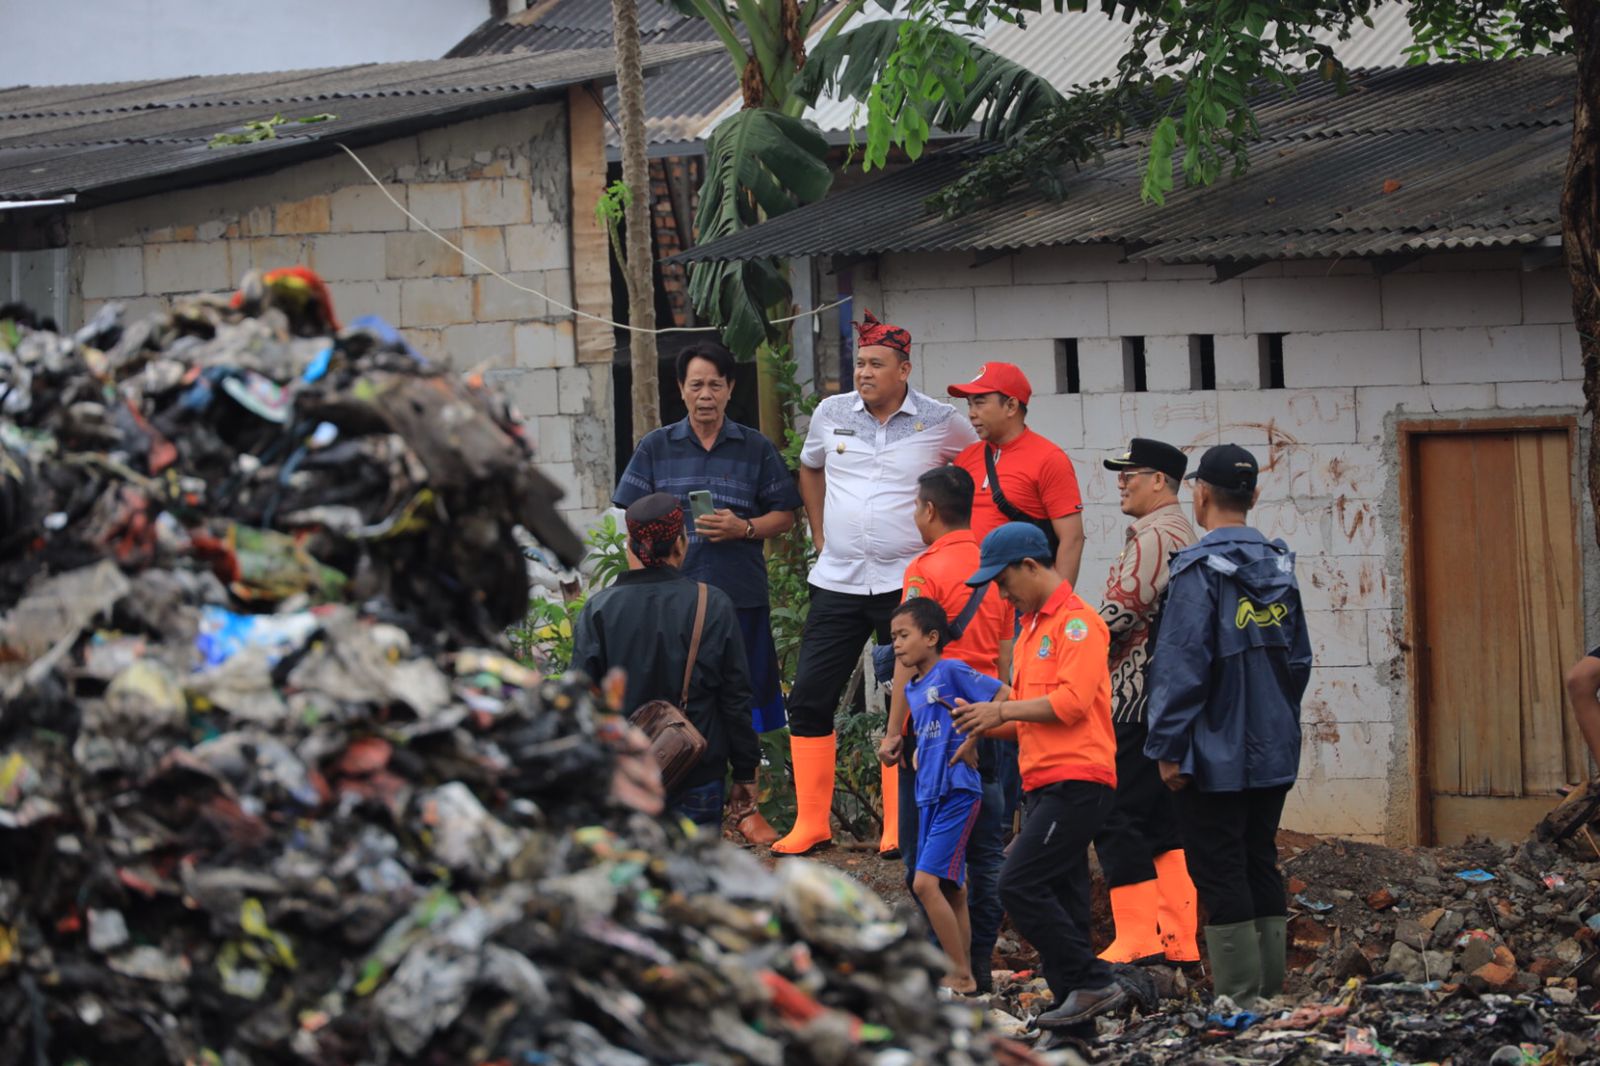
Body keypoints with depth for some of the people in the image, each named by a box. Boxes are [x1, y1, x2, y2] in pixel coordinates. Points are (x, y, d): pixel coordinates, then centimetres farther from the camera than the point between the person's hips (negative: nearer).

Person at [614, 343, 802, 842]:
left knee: (743, 706, 5)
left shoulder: (756, 448, 8)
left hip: (742, 595, 0)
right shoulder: (655, 448, 7)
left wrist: (744, 528, -11)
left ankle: (744, 805, 16)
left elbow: (785, 515, 8)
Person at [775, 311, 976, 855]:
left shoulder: (940, 423, -4)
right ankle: (811, 822, 8)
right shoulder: (831, 413, 5)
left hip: (908, 582, -3)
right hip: (837, 580, 3)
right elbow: (810, 468, 26)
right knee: (809, 698, 0)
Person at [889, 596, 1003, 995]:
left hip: (957, 792, -9)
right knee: (951, 890, 11)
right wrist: (918, 753, 12)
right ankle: (962, 976, 15)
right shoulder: (913, 689, 16)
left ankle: (961, 976, -11)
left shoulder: (952, 672, -9)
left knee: (926, 883, -16)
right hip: (930, 794, 9)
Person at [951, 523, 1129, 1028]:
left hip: (1075, 782, -10)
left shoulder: (1076, 622, -8)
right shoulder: (1033, 628, 22)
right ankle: (1077, 1004, 7)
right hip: (1043, 784, 10)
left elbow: (1071, 702, -19)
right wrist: (989, 725, 8)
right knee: (1058, 900, 7)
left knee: (1019, 884, -16)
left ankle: (1093, 983, -13)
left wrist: (1002, 710, -11)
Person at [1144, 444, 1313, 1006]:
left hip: (1216, 755, -7)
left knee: (1219, 872, -2)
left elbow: (1182, 663, -17)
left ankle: (1239, 998, -4)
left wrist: (1169, 747, -13)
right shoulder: (1279, 565, 8)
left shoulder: (1199, 568, -14)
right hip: (1273, 752, 7)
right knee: (1261, 865, 14)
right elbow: (1299, 659, 14)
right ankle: (1268, 990, 17)